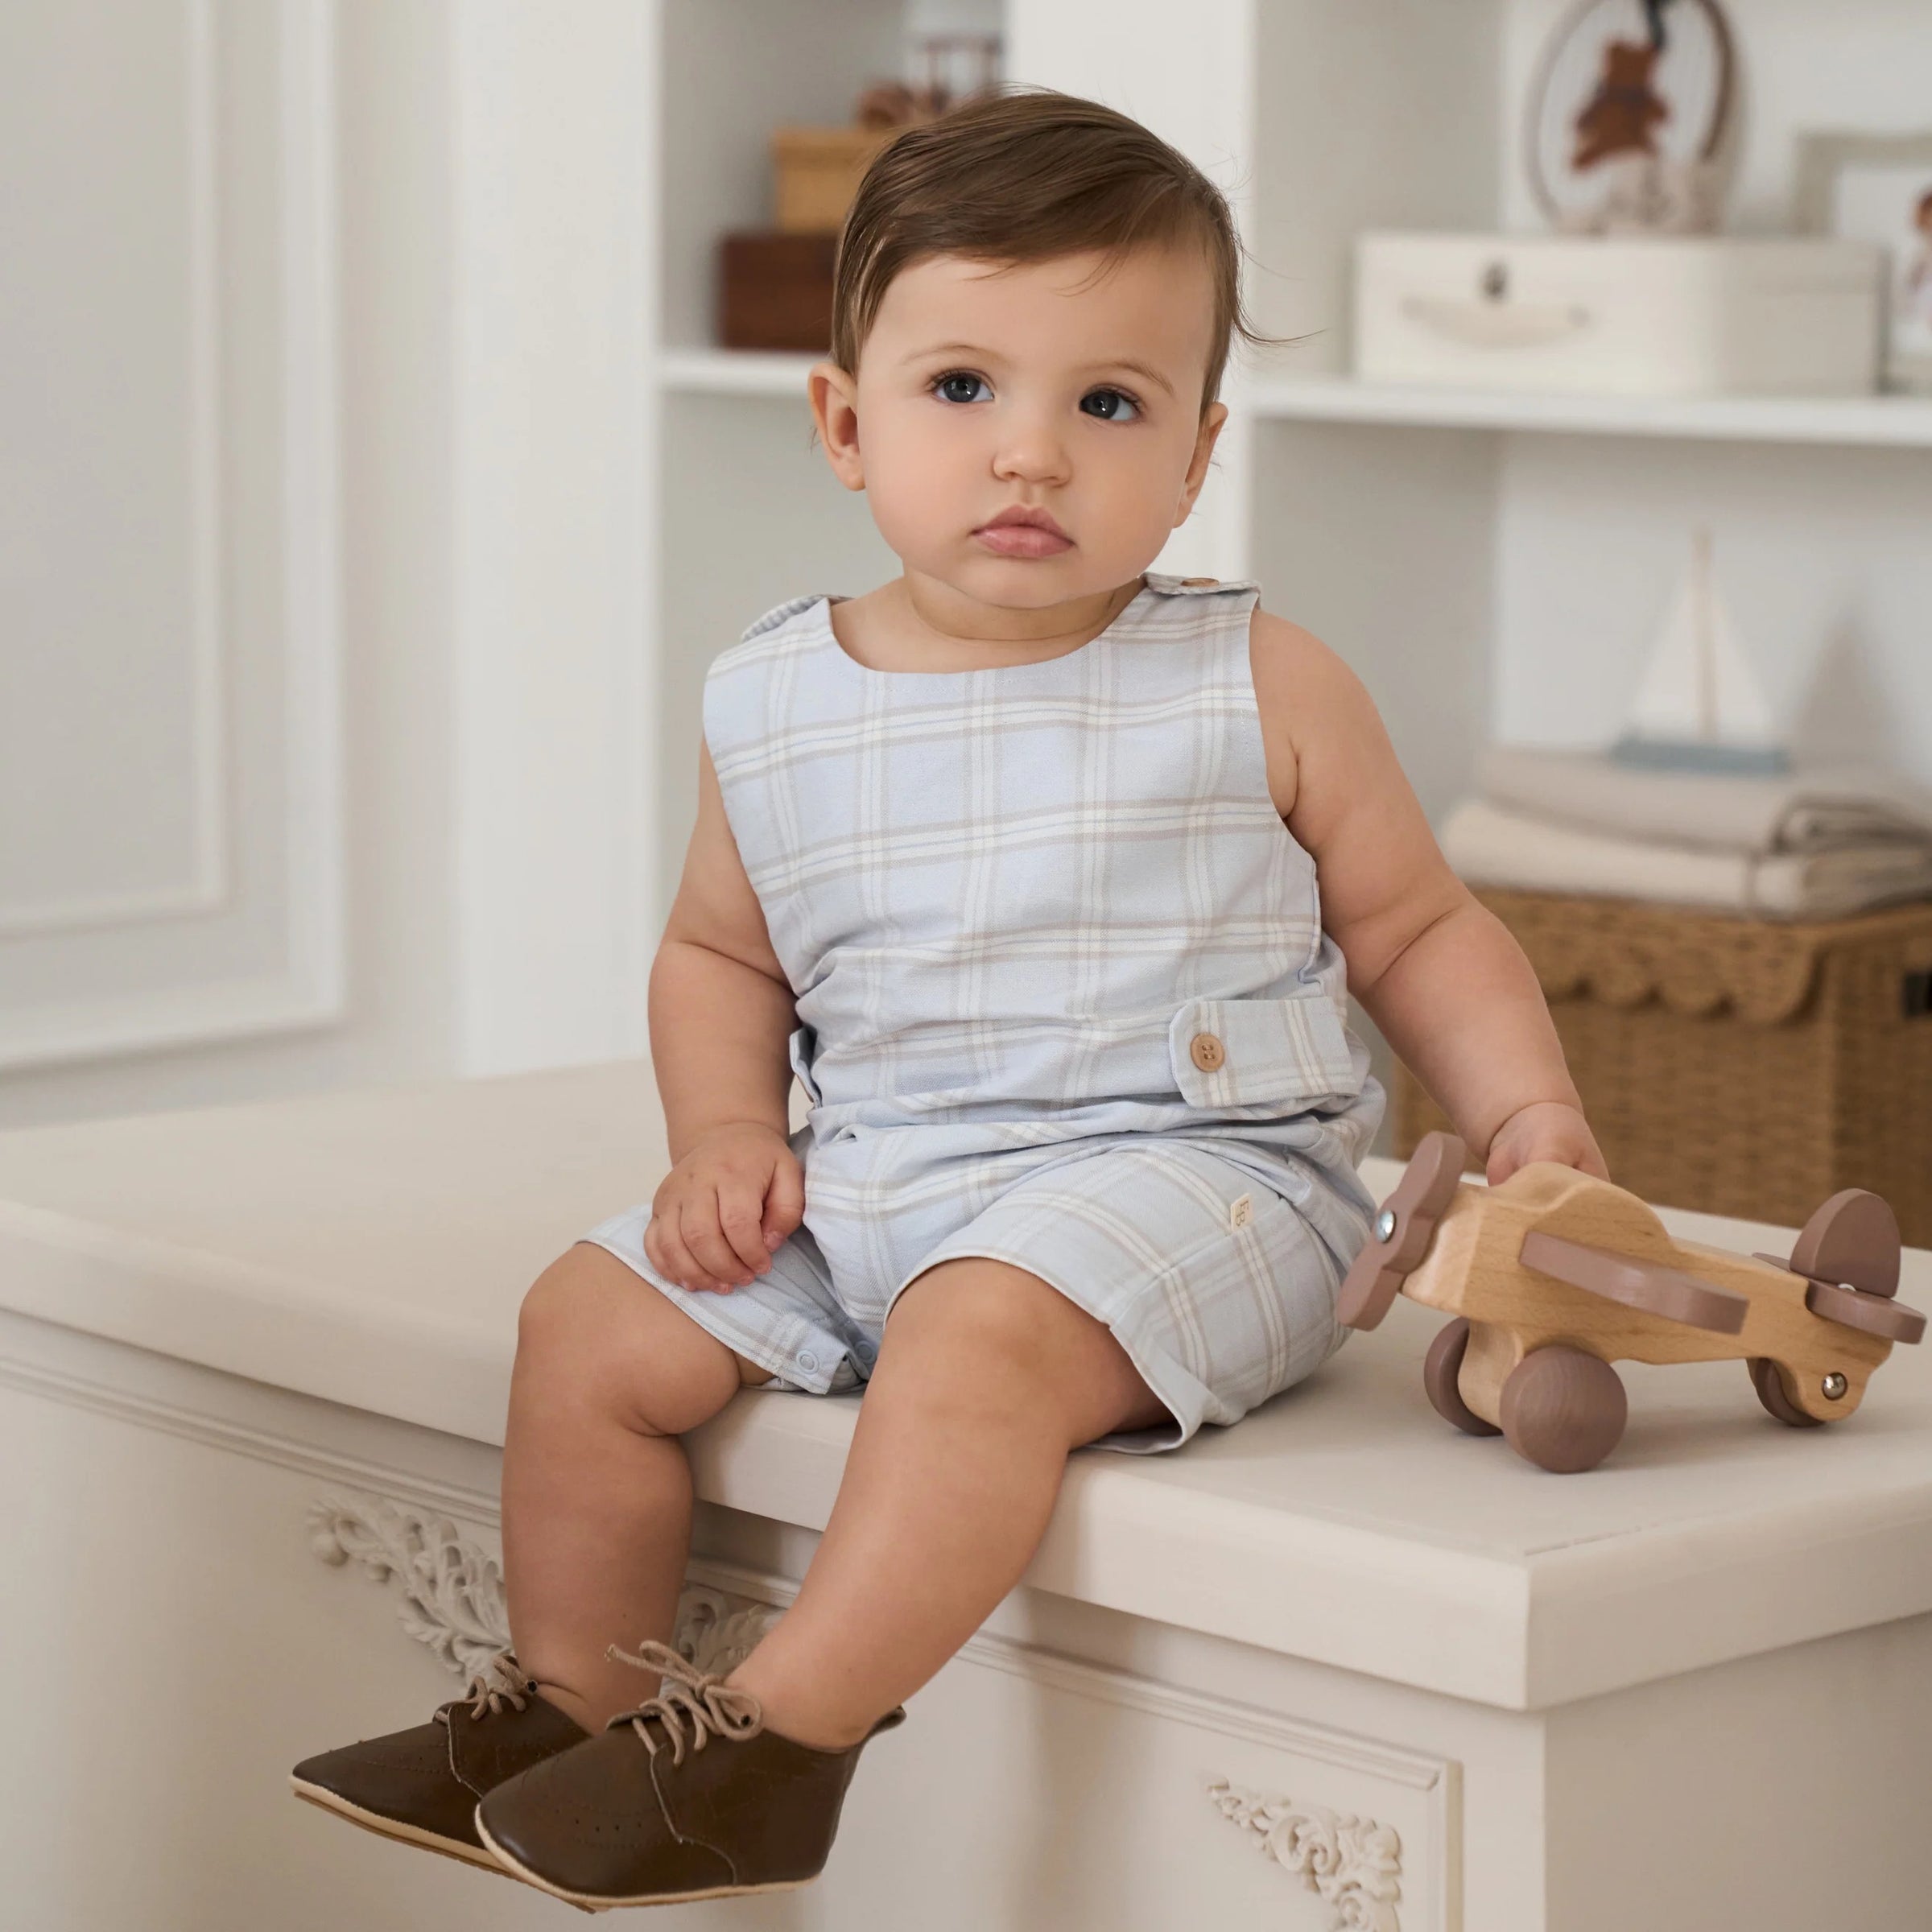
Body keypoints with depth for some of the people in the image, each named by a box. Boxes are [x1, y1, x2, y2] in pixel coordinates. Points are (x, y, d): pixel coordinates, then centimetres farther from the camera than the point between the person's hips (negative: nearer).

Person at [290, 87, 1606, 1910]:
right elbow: (719, 951, 20)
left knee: (984, 1333, -33)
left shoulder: (1260, 689, -3)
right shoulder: (770, 706, 6)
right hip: (860, 1186, 5)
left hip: (1189, 1170, -5)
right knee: (595, 1319, -2)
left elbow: (1419, 929, 5)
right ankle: (569, 1697, 14)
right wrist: (725, 1131, 3)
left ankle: (782, 1733, -26)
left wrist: (1531, 1116, -10)